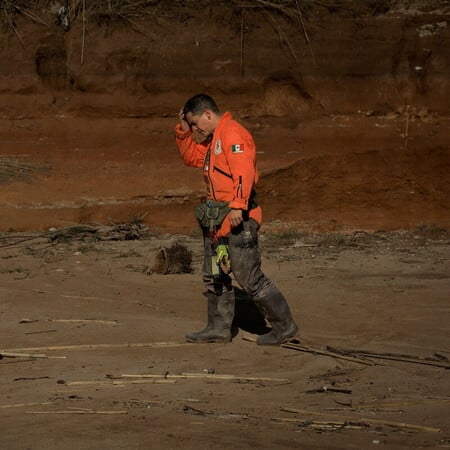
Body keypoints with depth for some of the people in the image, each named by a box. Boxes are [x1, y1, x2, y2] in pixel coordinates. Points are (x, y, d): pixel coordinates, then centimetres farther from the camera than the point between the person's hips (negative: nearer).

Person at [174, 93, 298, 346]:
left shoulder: (232, 133, -13)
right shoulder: (213, 140, 20)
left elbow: (244, 170, -24)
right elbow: (191, 157, 32)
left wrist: (238, 206, -32)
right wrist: (183, 130, 18)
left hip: (238, 218, -11)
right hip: (217, 219, 11)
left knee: (250, 277, -8)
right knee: (214, 276, 13)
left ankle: (284, 326, -1)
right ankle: (219, 329, 21)